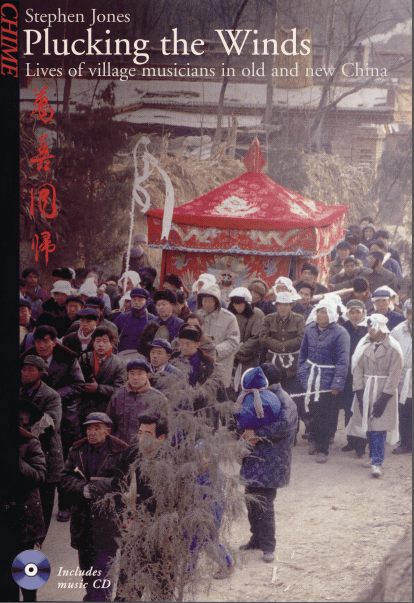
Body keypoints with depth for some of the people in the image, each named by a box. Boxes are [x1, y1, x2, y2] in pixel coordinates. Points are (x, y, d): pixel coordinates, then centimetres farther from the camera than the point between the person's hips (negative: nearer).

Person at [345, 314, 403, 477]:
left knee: (379, 427, -8)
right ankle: (374, 456, 22)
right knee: (368, 425, 8)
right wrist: (359, 393, -5)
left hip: (383, 392, -4)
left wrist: (384, 398, -13)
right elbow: (357, 368, 3)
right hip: (365, 390, 4)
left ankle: (377, 463, -7)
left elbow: (394, 375, -8)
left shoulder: (393, 348, -9)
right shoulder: (364, 344, 2)